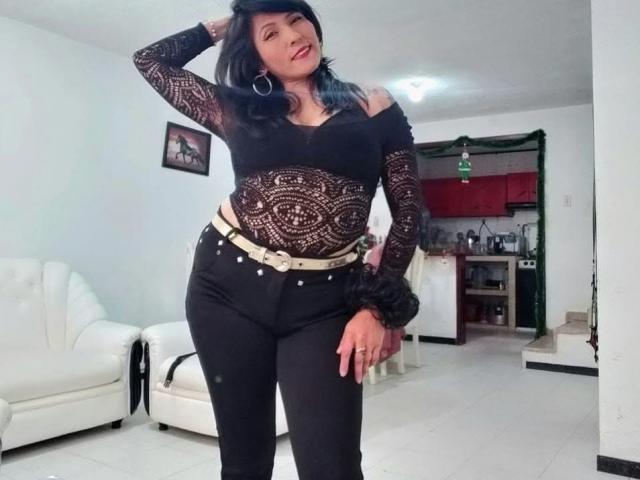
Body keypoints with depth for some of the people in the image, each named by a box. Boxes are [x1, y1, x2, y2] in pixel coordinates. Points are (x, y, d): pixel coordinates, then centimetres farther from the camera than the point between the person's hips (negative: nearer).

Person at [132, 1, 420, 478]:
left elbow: (407, 213, 3)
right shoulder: (238, 110, 9)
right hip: (228, 285, 2)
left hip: (323, 300, -1)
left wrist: (377, 307, -5)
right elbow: (150, 60, 17)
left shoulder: (375, 107, 7)